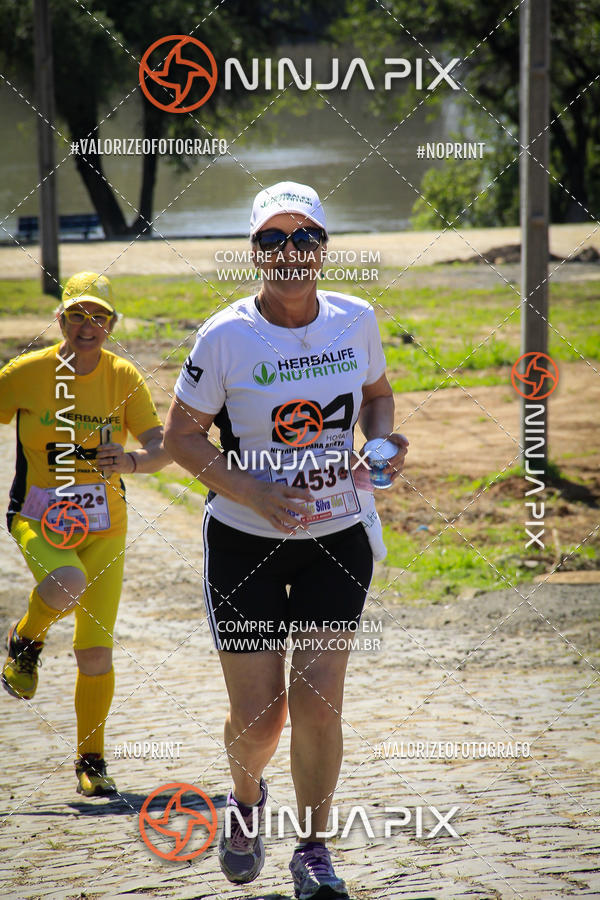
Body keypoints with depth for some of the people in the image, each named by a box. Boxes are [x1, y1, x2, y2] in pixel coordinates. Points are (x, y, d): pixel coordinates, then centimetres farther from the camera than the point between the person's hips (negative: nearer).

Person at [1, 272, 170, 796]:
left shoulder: (123, 379, -5)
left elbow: (162, 448, -11)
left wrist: (132, 461, -34)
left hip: (103, 525, 2)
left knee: (96, 652, -1)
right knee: (65, 586, -35)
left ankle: (91, 762, 18)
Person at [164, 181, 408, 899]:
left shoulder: (355, 320, -3)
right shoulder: (226, 337, -13)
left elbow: (377, 393, 16)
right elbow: (181, 436, -7)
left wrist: (382, 443, -5)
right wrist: (254, 494, -19)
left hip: (338, 537, 2)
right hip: (244, 541, -2)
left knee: (317, 700, -4)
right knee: (257, 714, 1)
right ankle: (245, 799, 36)